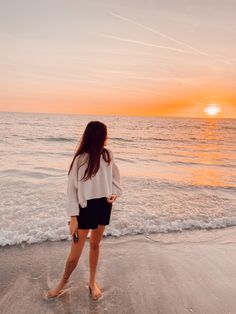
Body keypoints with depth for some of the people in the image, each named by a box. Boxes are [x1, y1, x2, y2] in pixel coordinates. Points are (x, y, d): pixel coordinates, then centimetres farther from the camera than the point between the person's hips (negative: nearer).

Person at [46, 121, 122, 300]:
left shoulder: (108, 154, 0)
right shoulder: (80, 159, -13)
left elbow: (115, 176, 14)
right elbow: (72, 189, -11)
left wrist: (115, 193, -3)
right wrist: (73, 217, -14)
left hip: (104, 204, 4)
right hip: (86, 206, -3)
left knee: (95, 244, 17)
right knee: (75, 254, 3)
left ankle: (93, 282, 38)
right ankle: (64, 281, 33)